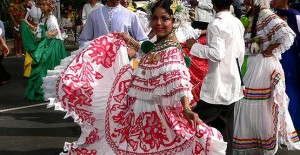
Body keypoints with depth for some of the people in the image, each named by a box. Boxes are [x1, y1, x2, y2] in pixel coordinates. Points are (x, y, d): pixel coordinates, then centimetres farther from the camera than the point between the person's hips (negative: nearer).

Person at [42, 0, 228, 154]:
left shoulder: (172, 51, -21)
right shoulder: (158, 45, 6)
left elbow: (179, 80, -36)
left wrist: (187, 108, -49)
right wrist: (130, 41, 31)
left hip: (152, 112, -9)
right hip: (138, 108, 9)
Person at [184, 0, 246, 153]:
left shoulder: (216, 24, -15)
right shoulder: (238, 22, 9)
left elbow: (217, 53, -23)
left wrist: (194, 46, -13)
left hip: (218, 84, -8)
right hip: (232, 83, 8)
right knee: (225, 124, 14)